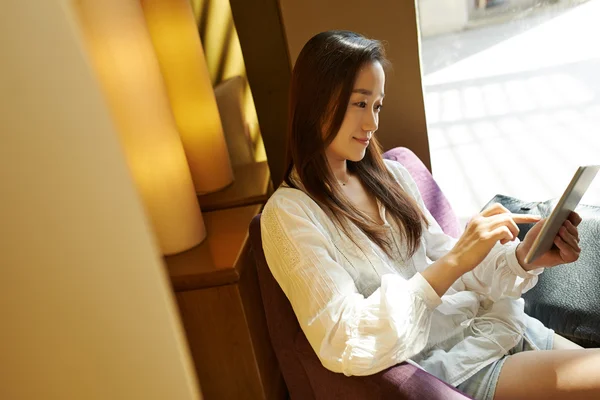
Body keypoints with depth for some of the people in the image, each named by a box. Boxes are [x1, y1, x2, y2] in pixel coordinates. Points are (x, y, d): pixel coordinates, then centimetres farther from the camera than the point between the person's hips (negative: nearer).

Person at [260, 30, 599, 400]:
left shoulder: (387, 175, 5)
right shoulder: (288, 214, -14)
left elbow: (439, 263, 7)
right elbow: (347, 347, -21)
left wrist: (523, 257, -11)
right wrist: (453, 263, -25)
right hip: (436, 368, -6)